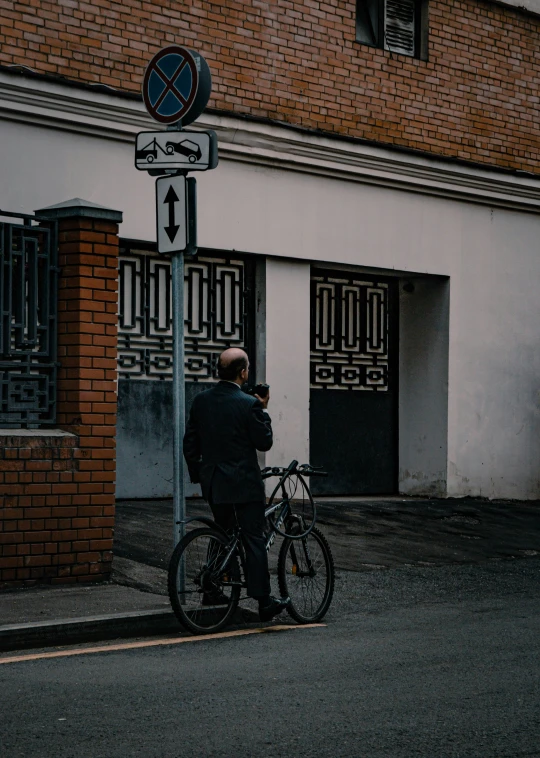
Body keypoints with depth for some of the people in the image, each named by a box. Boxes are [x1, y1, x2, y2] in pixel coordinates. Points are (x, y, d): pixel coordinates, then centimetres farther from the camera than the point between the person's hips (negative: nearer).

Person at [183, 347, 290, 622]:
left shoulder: (201, 400, 3)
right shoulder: (248, 404, -15)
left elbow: (190, 443, 8)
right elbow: (264, 442, -9)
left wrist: (197, 474, 19)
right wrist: (263, 410, 1)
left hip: (213, 483, 6)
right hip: (244, 483, -6)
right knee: (254, 540, -2)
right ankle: (264, 601, -3)